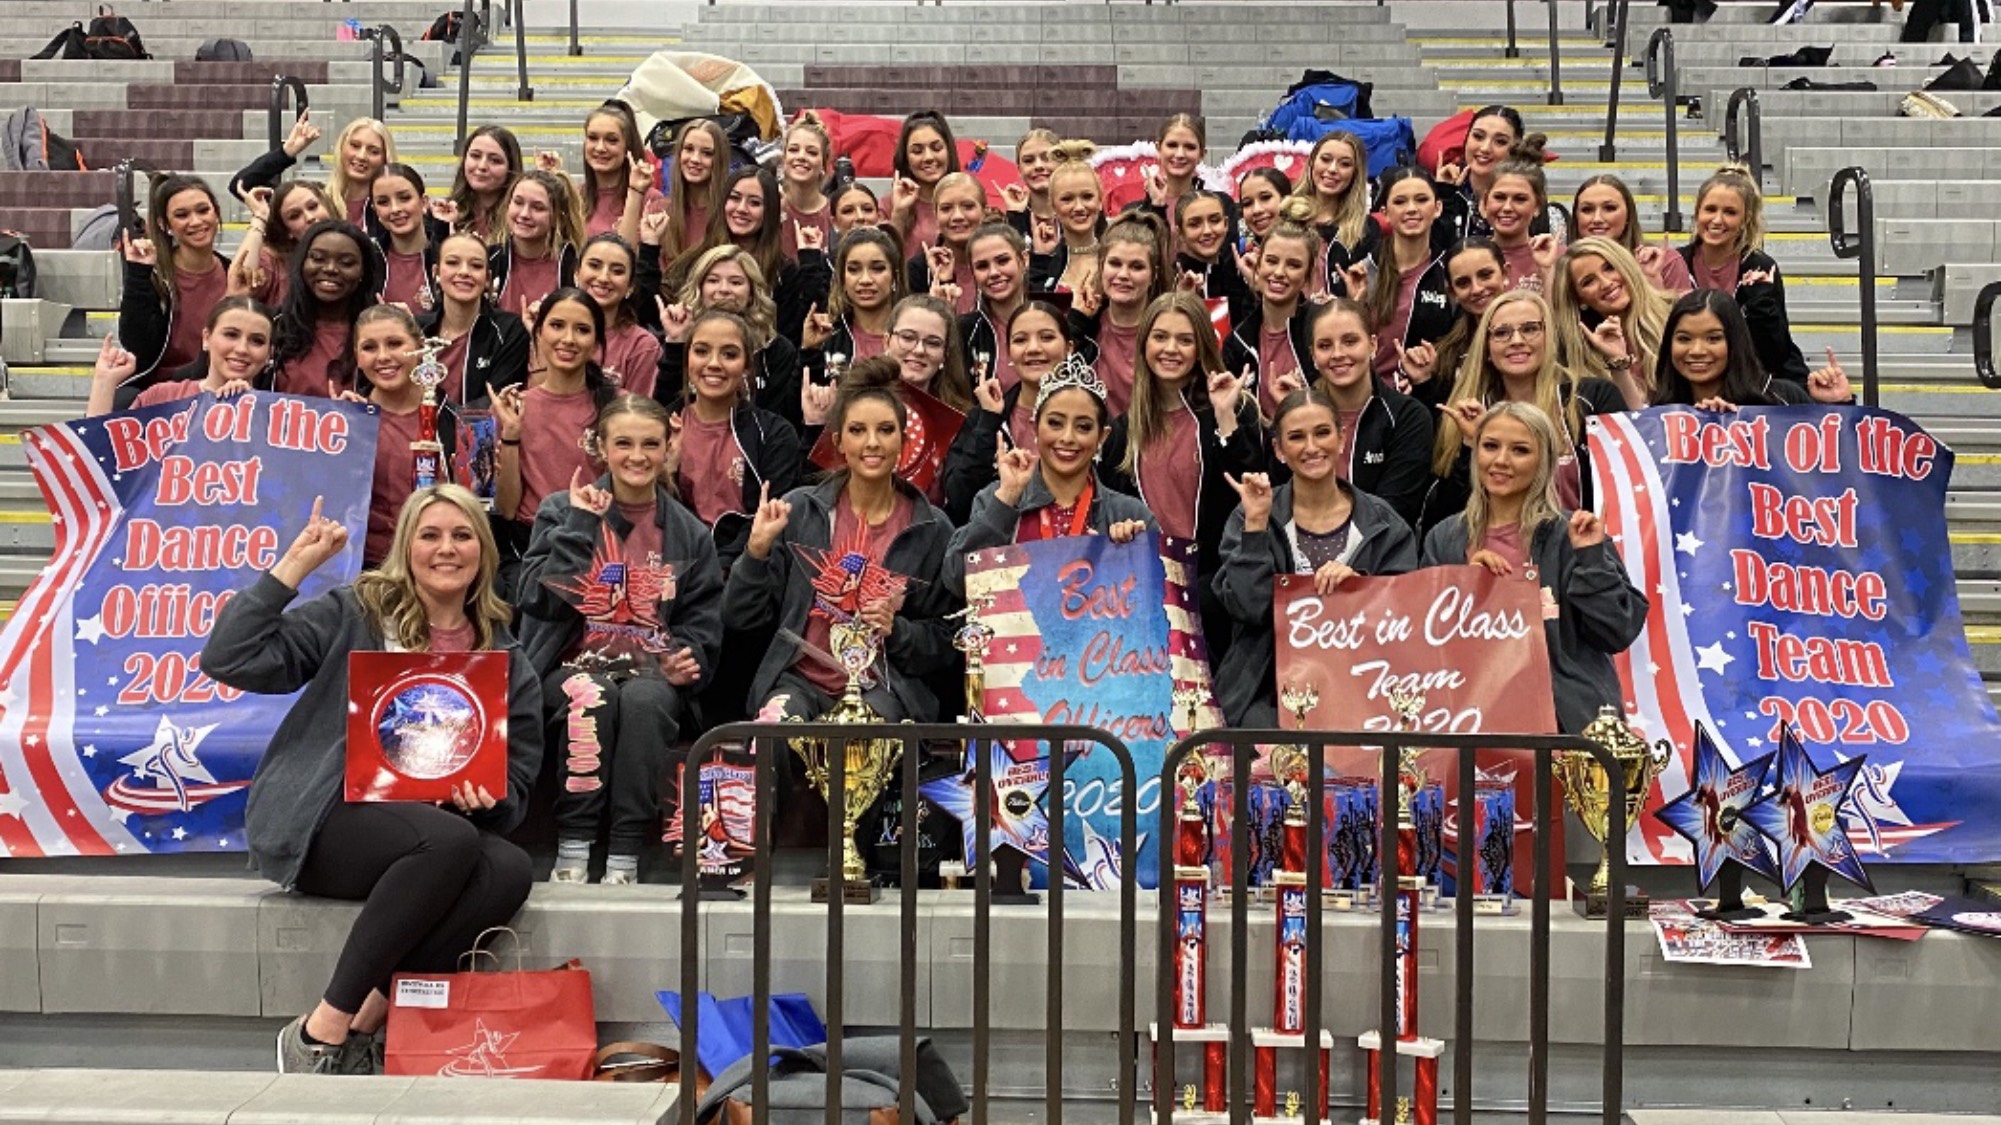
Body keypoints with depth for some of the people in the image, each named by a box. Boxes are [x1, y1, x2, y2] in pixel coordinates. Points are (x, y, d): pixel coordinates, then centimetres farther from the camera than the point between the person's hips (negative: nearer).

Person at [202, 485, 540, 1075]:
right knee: (450, 840, -34)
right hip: (323, 819, -4)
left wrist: (485, 797, -9)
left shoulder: (506, 661, 13)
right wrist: (295, 564, -7)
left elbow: (515, 785, 14)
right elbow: (229, 660, -7)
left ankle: (365, 1024, -24)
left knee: (510, 868, -29)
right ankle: (321, 1032, -24)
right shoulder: (353, 615, 4)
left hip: (430, 832, 4)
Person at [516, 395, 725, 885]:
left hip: (654, 672, 1)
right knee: (593, 696, -36)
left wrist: (687, 661, -9)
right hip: (576, 665, -1)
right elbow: (541, 597, -7)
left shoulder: (690, 533, 13)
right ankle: (572, 852, -27)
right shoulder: (562, 510, 9)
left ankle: (624, 859, -29)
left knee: (644, 701, -34)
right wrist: (580, 523, -10)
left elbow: (704, 622, 12)